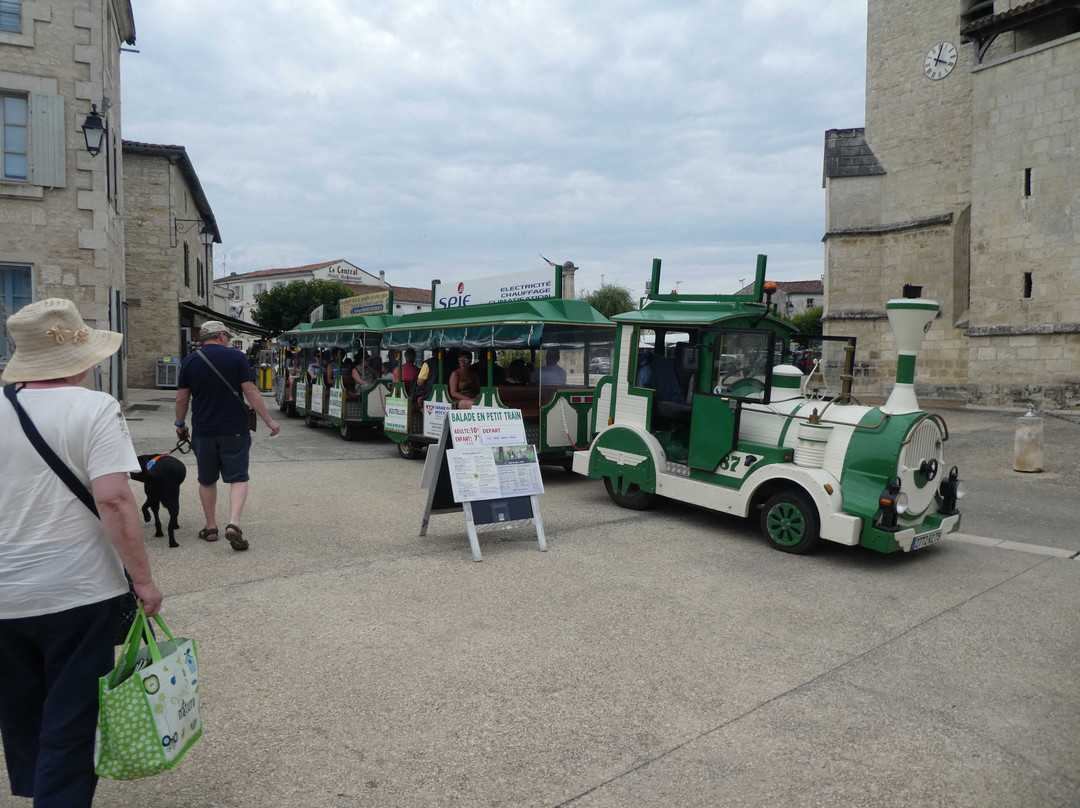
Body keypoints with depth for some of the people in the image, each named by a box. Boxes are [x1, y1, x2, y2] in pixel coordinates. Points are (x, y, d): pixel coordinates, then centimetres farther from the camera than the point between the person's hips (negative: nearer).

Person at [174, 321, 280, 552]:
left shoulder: (189, 361, 3)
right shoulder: (235, 356, -5)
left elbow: (182, 399, 5)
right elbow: (250, 391, -10)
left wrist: (180, 425, 20)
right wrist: (269, 420, -5)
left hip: (203, 431, 3)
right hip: (234, 429, -2)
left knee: (207, 480, 16)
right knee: (238, 478, 2)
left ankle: (210, 528, 23)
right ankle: (233, 524, -16)